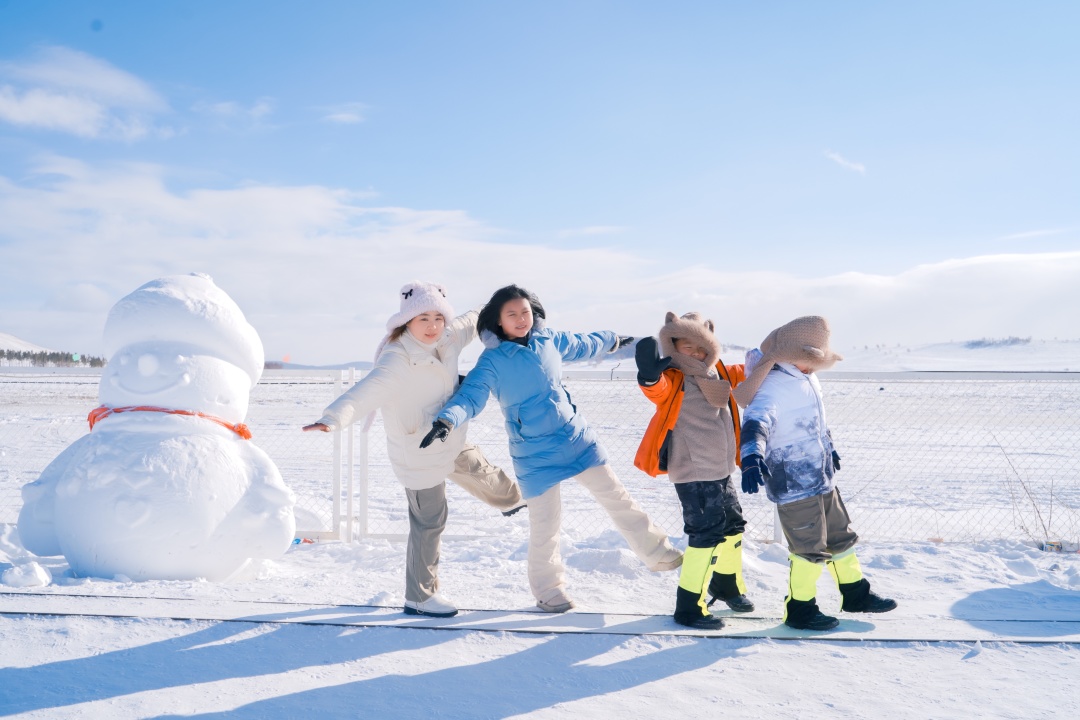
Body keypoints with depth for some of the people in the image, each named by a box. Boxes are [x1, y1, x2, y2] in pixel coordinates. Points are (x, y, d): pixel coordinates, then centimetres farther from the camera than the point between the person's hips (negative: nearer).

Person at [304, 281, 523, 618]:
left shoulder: (446, 339, -9)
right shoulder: (398, 360, -33)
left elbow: (472, 322, 11)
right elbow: (367, 391, -48)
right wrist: (333, 418, -64)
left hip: (450, 443, 9)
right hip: (419, 454, -8)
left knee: (481, 473, 33)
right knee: (429, 522, 1)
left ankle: (512, 499, 68)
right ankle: (419, 597, 18)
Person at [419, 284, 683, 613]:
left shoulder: (549, 340, 1)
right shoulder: (492, 361, -11)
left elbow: (583, 345, 20)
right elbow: (470, 396, -22)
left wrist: (613, 340, 36)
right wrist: (447, 421, -41)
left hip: (577, 438, 4)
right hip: (535, 455, -4)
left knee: (617, 498, 10)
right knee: (545, 524, 0)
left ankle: (658, 552, 28)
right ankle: (548, 590, 24)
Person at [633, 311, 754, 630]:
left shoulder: (718, 373, 5)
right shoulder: (674, 380, -18)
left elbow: (741, 375, 26)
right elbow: (659, 390, -41)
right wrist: (650, 377, -62)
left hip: (721, 471, 9)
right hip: (692, 476, -9)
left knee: (732, 526, 22)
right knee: (707, 534, -10)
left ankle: (727, 583, 46)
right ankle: (689, 607, 2)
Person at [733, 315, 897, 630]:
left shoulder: (807, 380, 9)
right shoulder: (772, 385, -22)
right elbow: (756, 422, -39)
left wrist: (828, 447, 38)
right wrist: (752, 458, -55)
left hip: (822, 479, 10)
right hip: (793, 484, -9)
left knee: (840, 537, 21)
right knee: (809, 548, 1)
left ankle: (855, 593, 39)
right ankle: (799, 609, 18)